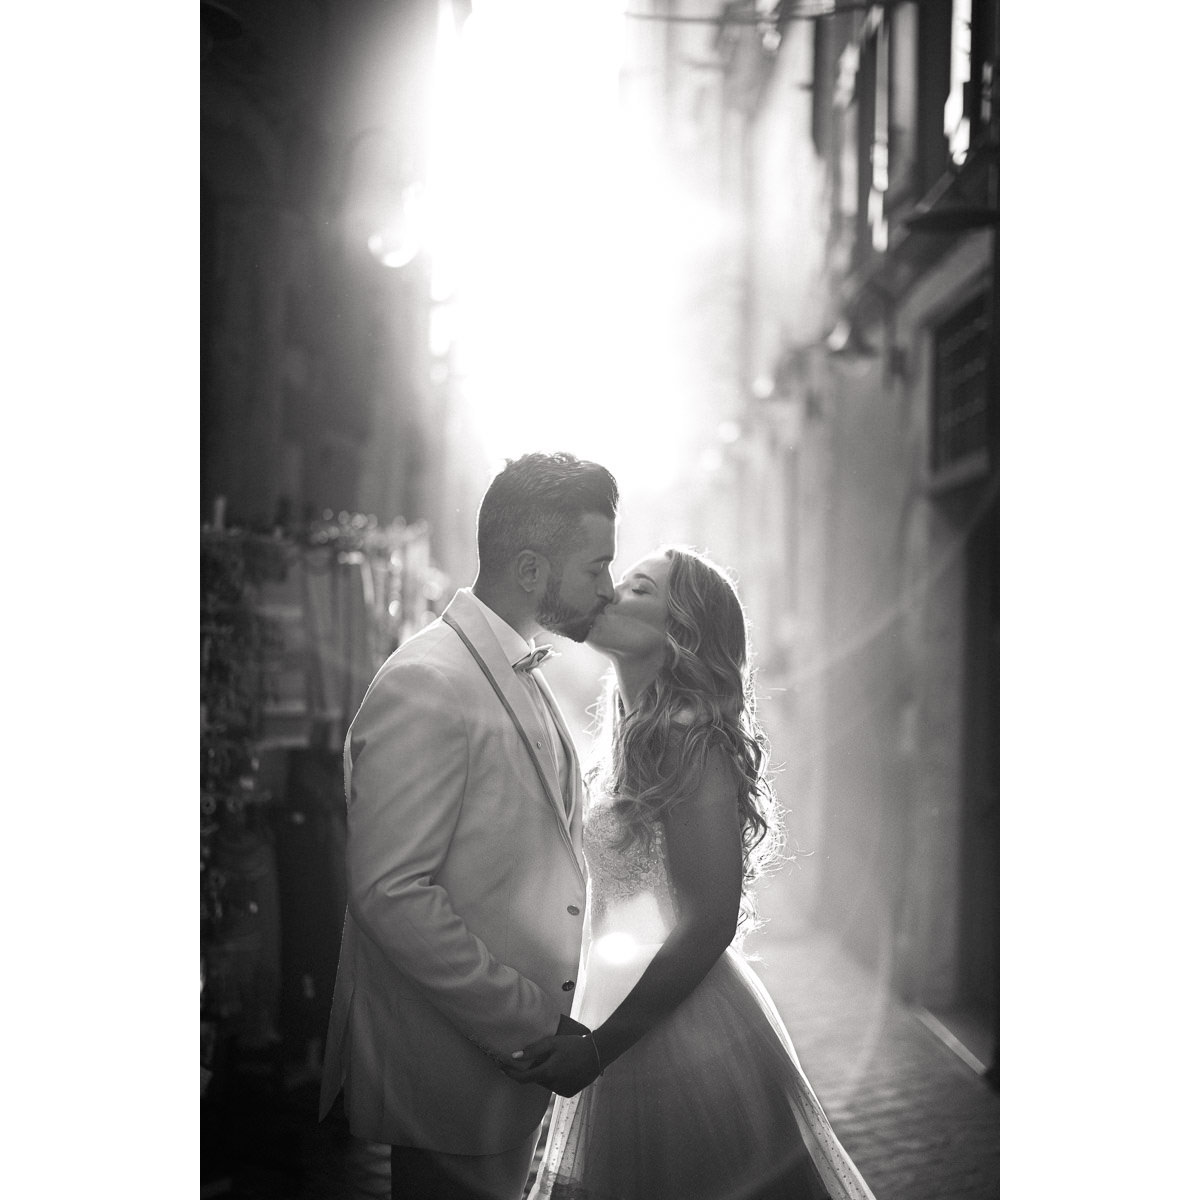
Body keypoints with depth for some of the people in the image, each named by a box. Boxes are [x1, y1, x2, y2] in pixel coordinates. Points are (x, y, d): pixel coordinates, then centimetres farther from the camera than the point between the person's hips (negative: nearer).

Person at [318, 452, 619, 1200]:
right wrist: (528, 1022, -21)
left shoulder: (523, 679, 12)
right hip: (451, 1075, -9)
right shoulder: (425, 687, -19)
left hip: (513, 1052, 9)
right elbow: (391, 892, -24)